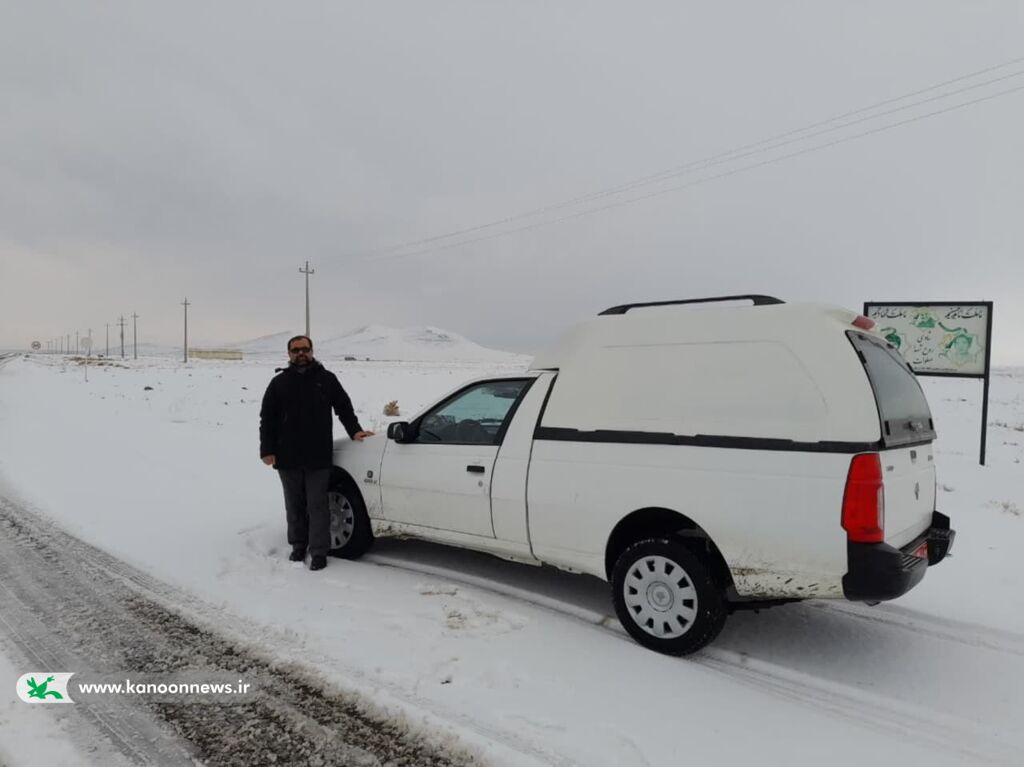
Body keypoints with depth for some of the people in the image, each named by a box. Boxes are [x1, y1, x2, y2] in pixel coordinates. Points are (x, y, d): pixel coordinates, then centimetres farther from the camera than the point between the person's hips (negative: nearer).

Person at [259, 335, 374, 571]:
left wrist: (354, 430, -3)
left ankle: (319, 552, 5)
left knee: (317, 506, 0)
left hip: (318, 458, -2)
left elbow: (344, 407, 10)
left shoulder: (326, 378, 4)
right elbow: (267, 418, 6)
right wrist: (267, 450, -1)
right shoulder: (279, 382, 6)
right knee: (294, 505, 13)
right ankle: (298, 545, 28)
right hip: (288, 458, 2)